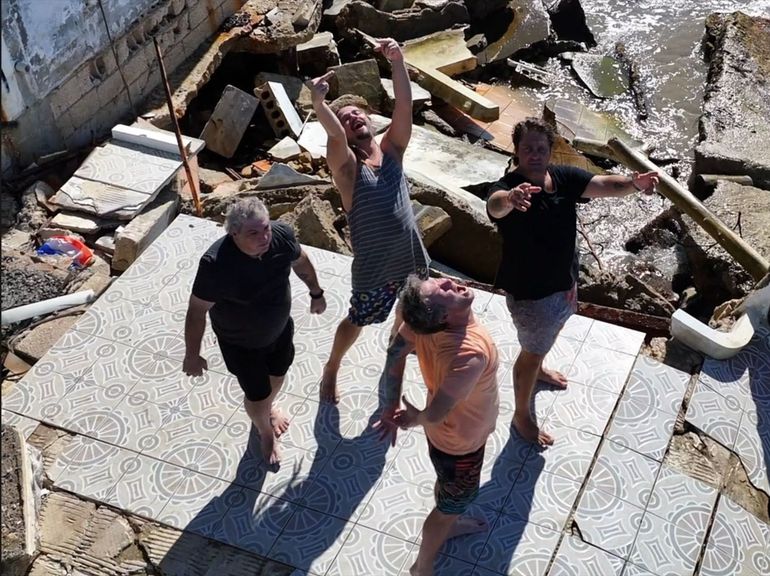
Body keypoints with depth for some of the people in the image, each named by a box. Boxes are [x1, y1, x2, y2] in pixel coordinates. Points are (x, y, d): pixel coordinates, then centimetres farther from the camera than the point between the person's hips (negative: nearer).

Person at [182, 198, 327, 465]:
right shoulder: (216, 263, -39)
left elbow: (301, 262, -2)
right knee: (257, 396, 15)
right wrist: (192, 355, -14)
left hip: (280, 328, 5)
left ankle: (268, 408, 66)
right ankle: (264, 432, 51)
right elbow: (197, 310, -24)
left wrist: (316, 293, 13)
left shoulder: (282, 235, -26)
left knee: (278, 375, 30)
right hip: (240, 342, -4)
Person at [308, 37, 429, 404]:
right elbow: (334, 135, -39)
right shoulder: (346, 166, -18)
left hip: (411, 254, 5)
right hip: (375, 265, -5)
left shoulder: (391, 148, -5)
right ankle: (331, 370, 41)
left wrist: (397, 63, -35)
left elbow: (404, 106, -19)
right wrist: (319, 104, -60)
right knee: (357, 322, 15)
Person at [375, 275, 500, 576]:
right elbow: (434, 414, -38)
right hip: (460, 442, -6)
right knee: (452, 502, 22)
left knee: (447, 484, 35)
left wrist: (391, 407, -3)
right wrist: (414, 419, -14)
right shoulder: (472, 355, -45)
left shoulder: (424, 320, -25)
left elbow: (396, 352, -12)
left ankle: (448, 524, 65)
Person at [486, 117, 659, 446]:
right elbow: (495, 205, -53)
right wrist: (510, 198, -79)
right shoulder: (508, 187, -29)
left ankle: (537, 368, 65)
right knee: (532, 352, 10)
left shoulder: (563, 177, -10)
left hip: (563, 280, 7)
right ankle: (521, 416, 32)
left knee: (549, 333, 33)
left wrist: (634, 183, -47)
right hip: (529, 292, -7)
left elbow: (604, 185, -24)